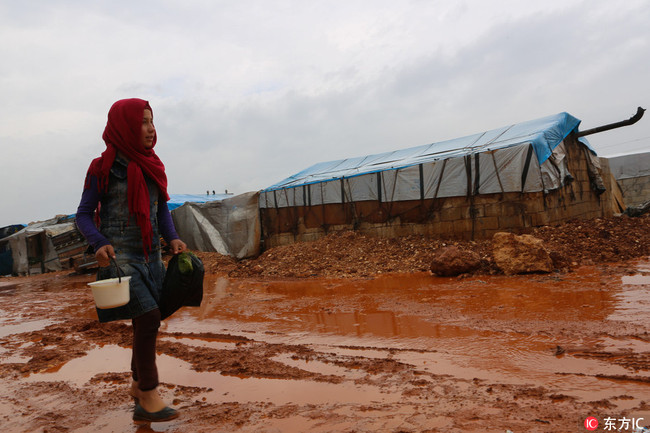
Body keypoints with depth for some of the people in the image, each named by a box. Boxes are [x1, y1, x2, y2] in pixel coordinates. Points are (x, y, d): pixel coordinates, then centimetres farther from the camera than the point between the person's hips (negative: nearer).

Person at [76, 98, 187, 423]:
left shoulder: (152, 165, 10)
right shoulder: (104, 167, -6)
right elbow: (84, 214, -4)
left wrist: (172, 238, -4)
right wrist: (99, 243, -22)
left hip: (150, 255, 6)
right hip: (120, 256, -6)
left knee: (145, 322, 13)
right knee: (148, 318, -14)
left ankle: (138, 385, 33)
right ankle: (149, 396, 0)